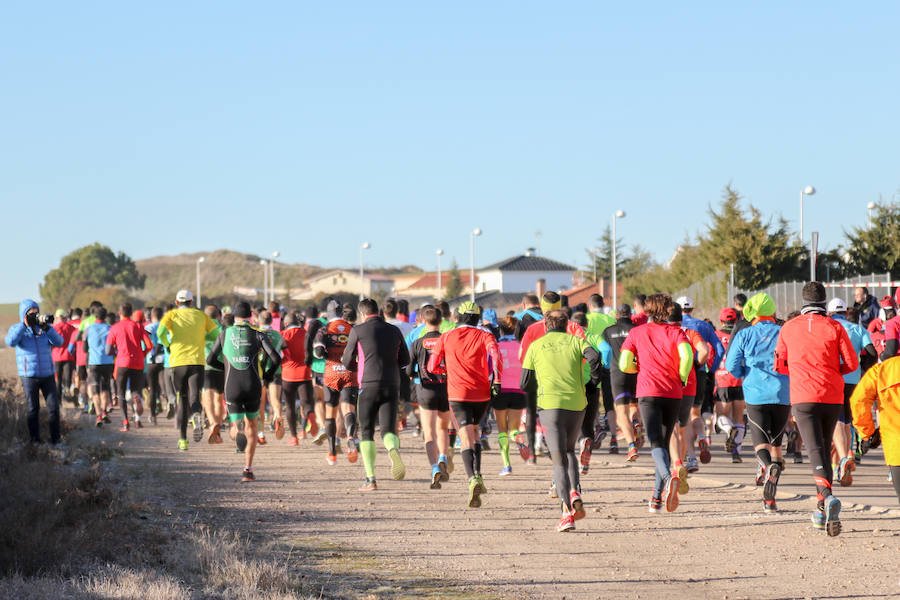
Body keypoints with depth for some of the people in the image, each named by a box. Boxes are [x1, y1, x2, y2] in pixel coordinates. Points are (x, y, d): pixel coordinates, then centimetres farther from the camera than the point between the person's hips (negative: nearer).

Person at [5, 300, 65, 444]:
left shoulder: (46, 328, 6)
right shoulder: (17, 329, 0)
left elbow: (58, 342, -8)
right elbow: (11, 342, -21)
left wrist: (46, 327, -21)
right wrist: (24, 324, -26)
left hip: (47, 374, 2)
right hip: (29, 376, -2)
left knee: (53, 407, -3)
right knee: (33, 409, 3)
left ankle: (55, 438, 5)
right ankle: (35, 440, 12)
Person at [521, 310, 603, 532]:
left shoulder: (536, 346, 10)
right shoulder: (575, 341, 10)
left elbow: (525, 383, 11)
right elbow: (594, 357, -11)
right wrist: (594, 381, 4)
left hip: (550, 405, -2)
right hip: (576, 404, 2)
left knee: (559, 461, -2)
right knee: (569, 451, 24)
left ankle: (567, 510, -17)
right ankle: (575, 494, 0)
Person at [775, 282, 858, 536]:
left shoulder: (788, 328, 5)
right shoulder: (834, 327, 2)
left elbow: (779, 365, 11)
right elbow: (852, 363, 0)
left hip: (803, 398, -1)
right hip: (832, 397, 1)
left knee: (816, 451, -11)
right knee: (825, 450, 16)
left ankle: (828, 496, -36)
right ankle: (822, 510, 16)